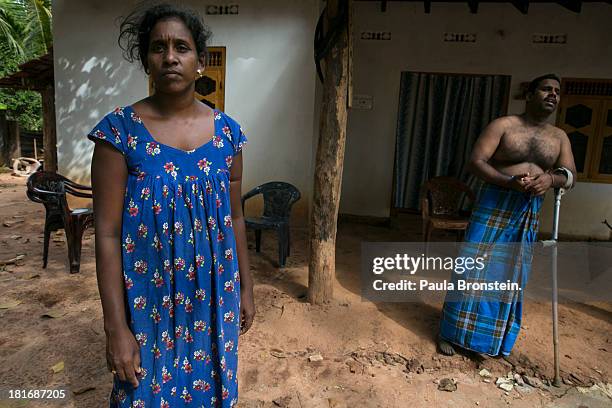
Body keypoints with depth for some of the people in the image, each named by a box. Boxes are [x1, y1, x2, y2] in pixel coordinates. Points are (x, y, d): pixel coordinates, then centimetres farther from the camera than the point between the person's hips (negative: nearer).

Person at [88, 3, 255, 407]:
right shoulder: (120, 130, -11)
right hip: (148, 295, -2)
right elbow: (108, 234, -11)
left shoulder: (227, 131, -2)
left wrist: (246, 287, 8)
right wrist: (116, 327, -12)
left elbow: (235, 217, 5)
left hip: (214, 291, 3)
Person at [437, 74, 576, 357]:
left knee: (511, 277, 10)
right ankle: (452, 333, 11)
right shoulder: (503, 125, -3)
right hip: (494, 205, -4)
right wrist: (510, 182, -26)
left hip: (529, 213, 5)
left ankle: (497, 338, 25)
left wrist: (551, 179, -18)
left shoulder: (559, 137, 12)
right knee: (475, 269, -3)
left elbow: (570, 175, 6)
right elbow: (476, 162, -11)